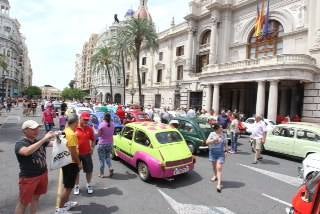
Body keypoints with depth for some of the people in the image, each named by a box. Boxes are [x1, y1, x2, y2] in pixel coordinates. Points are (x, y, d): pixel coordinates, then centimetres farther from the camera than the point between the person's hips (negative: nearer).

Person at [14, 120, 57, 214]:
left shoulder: (39, 141, 2)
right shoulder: (20, 144, -17)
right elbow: (27, 152, -38)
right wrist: (44, 139, -40)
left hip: (43, 174, 6)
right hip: (28, 178, -6)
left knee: (36, 197, 20)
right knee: (23, 203, 9)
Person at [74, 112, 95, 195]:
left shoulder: (90, 129, -1)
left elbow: (93, 139, 8)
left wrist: (92, 148, -3)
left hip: (87, 153, 2)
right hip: (76, 153, -1)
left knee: (89, 170, 9)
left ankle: (89, 185, 29)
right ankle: (76, 186, 30)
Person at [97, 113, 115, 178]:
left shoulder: (101, 125, -16)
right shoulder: (112, 124, -2)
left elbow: (99, 134, -11)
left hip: (102, 144, -4)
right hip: (110, 143, 5)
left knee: (102, 159, 8)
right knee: (108, 157, 22)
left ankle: (102, 174, 15)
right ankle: (110, 168, 1)